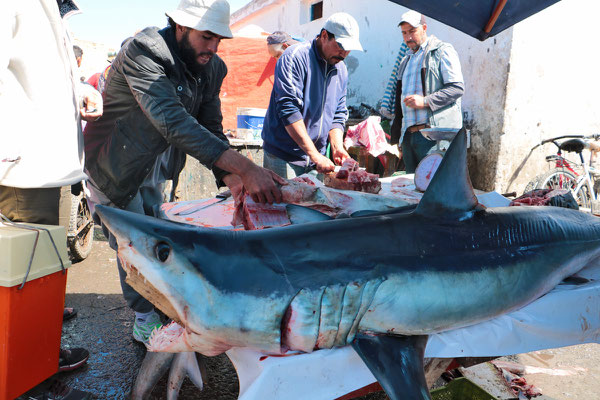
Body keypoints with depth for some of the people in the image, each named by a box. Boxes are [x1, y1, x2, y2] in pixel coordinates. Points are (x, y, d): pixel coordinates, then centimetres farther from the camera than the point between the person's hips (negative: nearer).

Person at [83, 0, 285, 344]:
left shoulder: (212, 68, -7)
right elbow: (174, 122, -43)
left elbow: (211, 129, -7)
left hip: (154, 165, 6)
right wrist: (245, 167, -52)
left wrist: (231, 179, -28)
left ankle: (162, 310, 32)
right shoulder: (142, 51, -30)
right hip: (115, 165, -6)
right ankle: (145, 321, 17)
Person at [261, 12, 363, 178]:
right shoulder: (295, 57, -12)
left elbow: (337, 115, 14)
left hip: (317, 158, 6)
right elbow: (288, 109, -21)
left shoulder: (341, 70, 11)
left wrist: (337, 148, -5)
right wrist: (315, 155, -24)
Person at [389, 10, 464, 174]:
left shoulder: (442, 51, 1)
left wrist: (425, 101, -19)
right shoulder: (406, 59, 24)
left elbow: (457, 87, -9)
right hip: (408, 136, 7)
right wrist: (397, 131, 16)